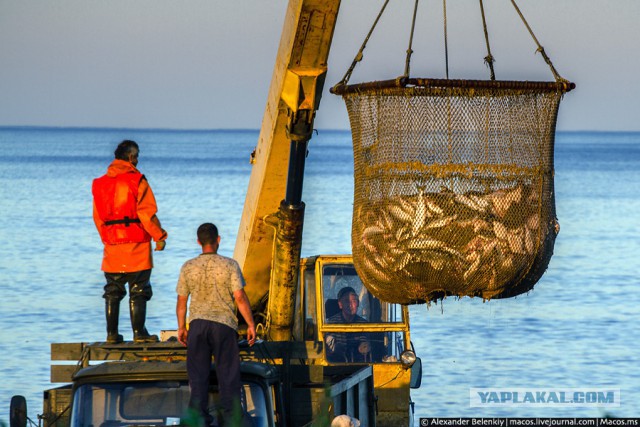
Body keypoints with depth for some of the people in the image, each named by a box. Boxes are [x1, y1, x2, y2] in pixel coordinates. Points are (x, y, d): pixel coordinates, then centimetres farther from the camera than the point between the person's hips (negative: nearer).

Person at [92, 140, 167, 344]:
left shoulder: (100, 183, 9)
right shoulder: (136, 180, -9)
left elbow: (98, 217, 13)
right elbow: (147, 213, -12)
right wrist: (159, 236, -4)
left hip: (112, 245, 5)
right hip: (136, 243, -5)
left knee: (112, 291, 10)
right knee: (138, 291, -1)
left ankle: (112, 333, 8)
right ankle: (139, 332, -3)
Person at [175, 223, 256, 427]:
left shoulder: (188, 267, 1)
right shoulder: (230, 265, -5)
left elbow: (181, 301, 5)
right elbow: (240, 297, -8)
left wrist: (181, 327, 16)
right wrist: (251, 324, -1)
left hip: (197, 324, 2)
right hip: (224, 324, -2)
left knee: (198, 373, 7)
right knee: (228, 372, 4)